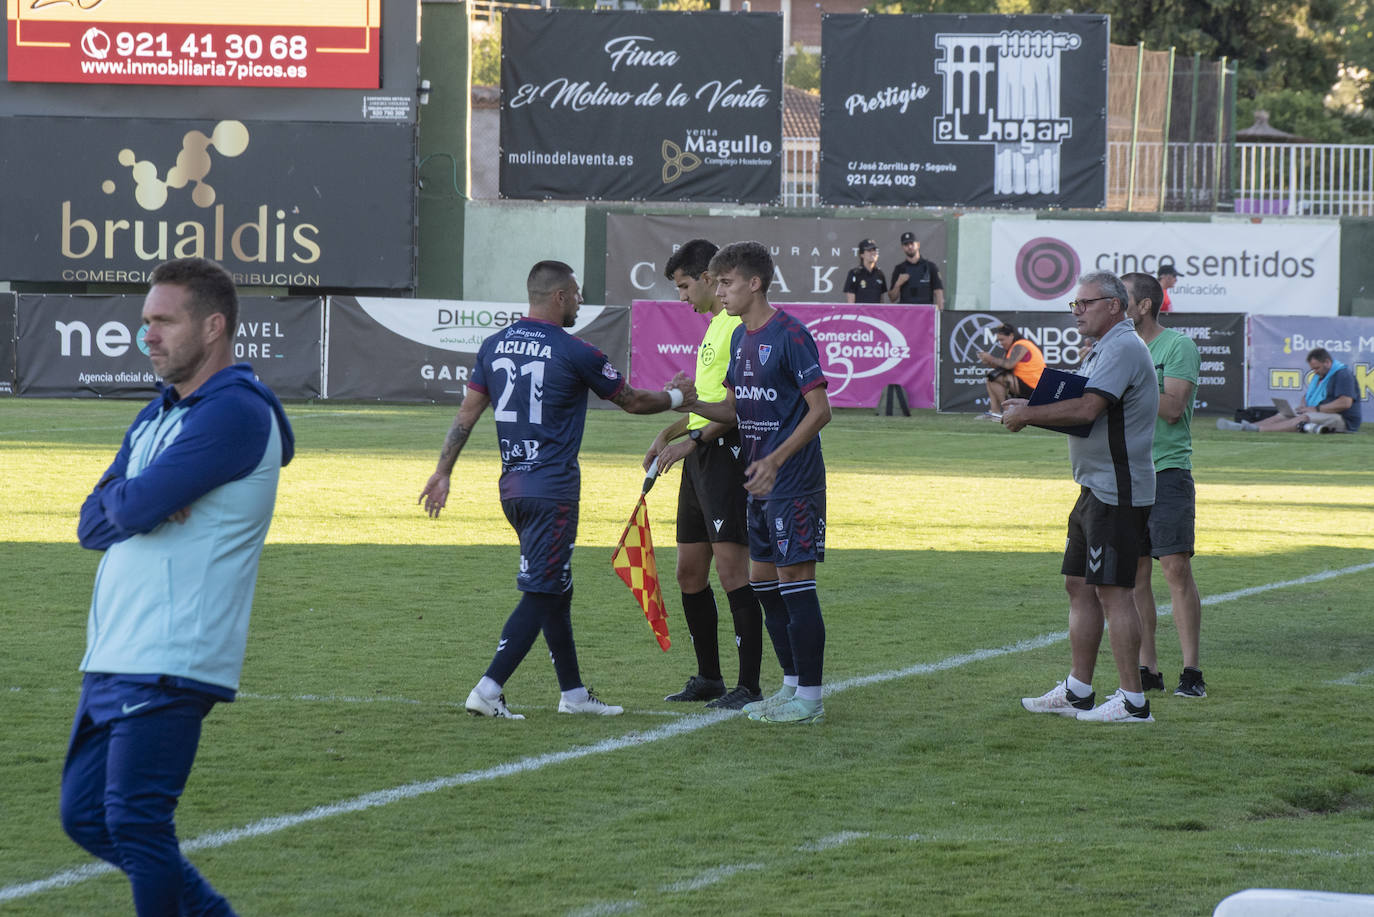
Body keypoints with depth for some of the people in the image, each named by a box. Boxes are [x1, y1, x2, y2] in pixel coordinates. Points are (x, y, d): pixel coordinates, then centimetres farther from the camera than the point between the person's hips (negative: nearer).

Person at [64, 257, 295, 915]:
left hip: (170, 663, -10)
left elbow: (136, 507, -20)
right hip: (112, 656, 10)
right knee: (85, 813, 12)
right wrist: (136, 504, -7)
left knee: (135, 823, -12)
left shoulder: (235, 412, -12)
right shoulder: (157, 415, 19)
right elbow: (93, 525, 13)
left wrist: (123, 498, 3)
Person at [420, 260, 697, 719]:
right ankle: (488, 690, -15)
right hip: (552, 490, -7)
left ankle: (573, 692, 23)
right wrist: (677, 397, 20)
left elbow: (466, 414, 8)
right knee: (540, 594, -6)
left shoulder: (494, 346, 8)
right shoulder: (573, 352, -9)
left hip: (512, 487, 7)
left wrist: (442, 472, 13)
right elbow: (632, 401, 3)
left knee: (556, 592, 17)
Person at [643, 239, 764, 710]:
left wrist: (692, 440, -20)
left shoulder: (739, 325, -12)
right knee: (689, 572, 12)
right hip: (699, 460, 11)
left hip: (726, 455, -11)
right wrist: (669, 433, 19)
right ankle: (708, 678, 22)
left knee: (731, 569, -13)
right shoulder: (714, 324, 20)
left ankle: (749, 685, -12)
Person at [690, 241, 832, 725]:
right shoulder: (741, 337, 12)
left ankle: (810, 698, -2)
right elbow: (734, 407, 18)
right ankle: (792, 684, 23)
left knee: (795, 582, -7)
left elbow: (820, 410, -17)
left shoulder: (790, 335, -15)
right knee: (763, 581, 13)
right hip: (760, 484, 9)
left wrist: (775, 459, -24)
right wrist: (690, 404, -1)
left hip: (794, 481, -9)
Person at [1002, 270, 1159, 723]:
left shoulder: (1123, 348, -15)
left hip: (1117, 490, -11)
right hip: (1096, 487, 11)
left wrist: (1029, 414, -14)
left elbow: (1088, 408, -24)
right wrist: (1027, 408, 5)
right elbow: (1083, 408, 21)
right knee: (1079, 584, 14)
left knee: (1113, 591, -10)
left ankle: (1133, 700, -9)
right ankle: (1078, 691, 21)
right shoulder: (1104, 349, 20)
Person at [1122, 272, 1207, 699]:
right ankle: (1147, 669, 9)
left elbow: (1172, 408, -15)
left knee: (1176, 568, -10)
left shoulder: (1178, 346, -5)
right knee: (1134, 571, 4)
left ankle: (1191, 670, -7)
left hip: (1167, 471, -7)